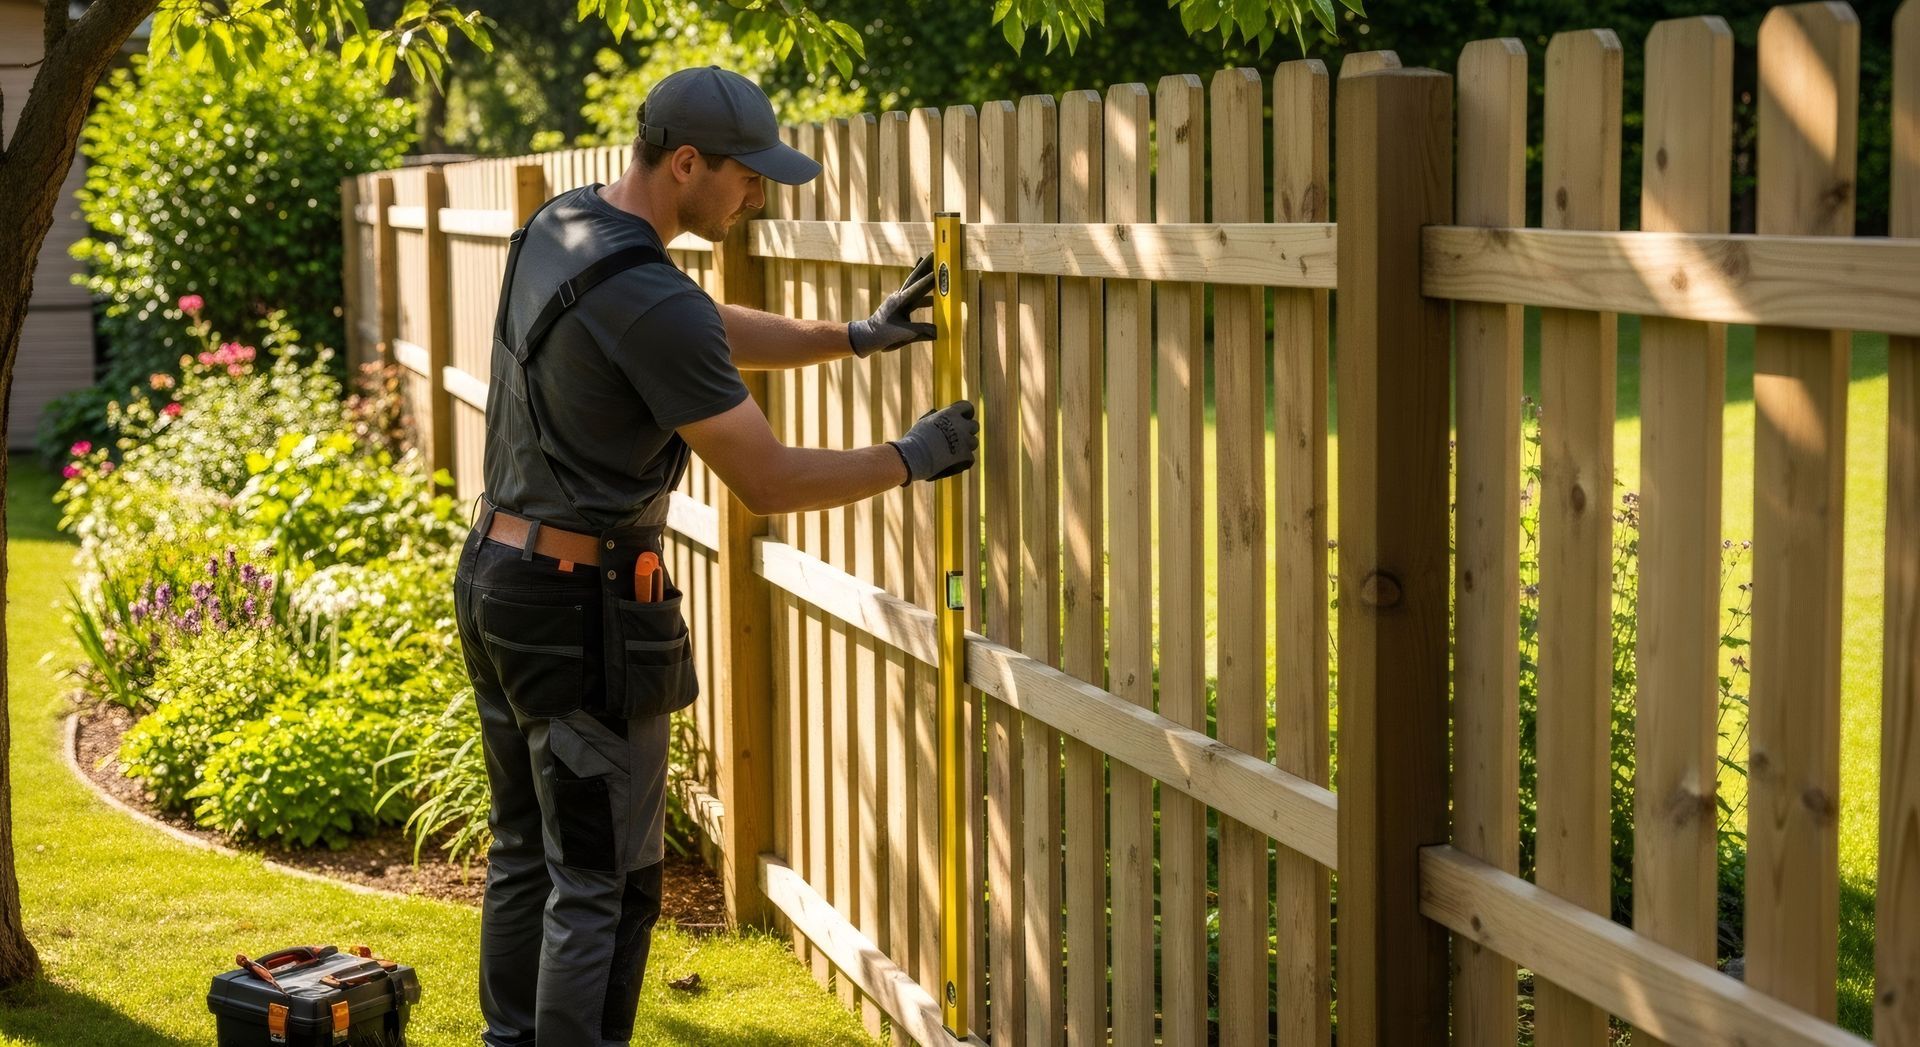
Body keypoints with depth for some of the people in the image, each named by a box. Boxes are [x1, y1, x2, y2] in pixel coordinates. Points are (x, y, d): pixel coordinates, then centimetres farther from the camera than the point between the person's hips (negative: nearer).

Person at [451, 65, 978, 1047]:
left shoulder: (557, 224, 6)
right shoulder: (653, 302, -24)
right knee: (602, 885, 0)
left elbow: (719, 335, 19)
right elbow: (769, 483, -18)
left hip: (494, 571, 10)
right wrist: (912, 458, -5)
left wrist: (857, 335, 15)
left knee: (526, 852, 19)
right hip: (583, 608, -10)